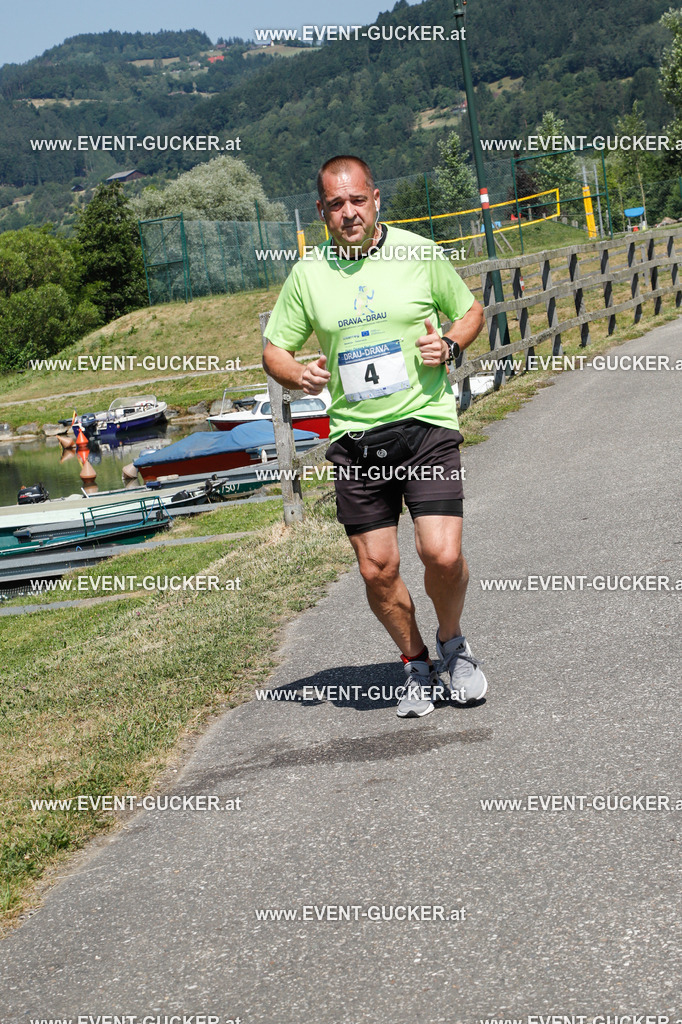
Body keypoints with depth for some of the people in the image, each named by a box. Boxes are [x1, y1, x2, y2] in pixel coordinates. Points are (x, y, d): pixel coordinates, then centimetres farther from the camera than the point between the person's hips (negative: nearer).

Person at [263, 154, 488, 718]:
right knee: (377, 570, 2)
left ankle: (453, 644, 16)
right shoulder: (308, 273, 4)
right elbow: (274, 350, 12)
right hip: (355, 438, 2)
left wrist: (448, 345, -7)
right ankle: (417, 666, 25)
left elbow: (471, 310, 14)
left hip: (426, 423, -2)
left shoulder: (420, 252, 1)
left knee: (443, 554, -14)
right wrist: (298, 375, -10)